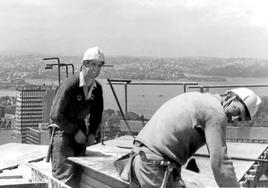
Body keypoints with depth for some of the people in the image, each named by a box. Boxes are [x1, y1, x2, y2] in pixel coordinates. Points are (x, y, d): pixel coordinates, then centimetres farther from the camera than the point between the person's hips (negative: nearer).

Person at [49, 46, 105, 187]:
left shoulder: (97, 88, 2)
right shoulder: (69, 85, -19)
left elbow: (96, 114, 15)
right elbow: (56, 115, -18)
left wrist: (92, 133, 1)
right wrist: (75, 132, -15)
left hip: (80, 130, 7)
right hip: (62, 130, -7)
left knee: (78, 173, 11)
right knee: (66, 176, -10)